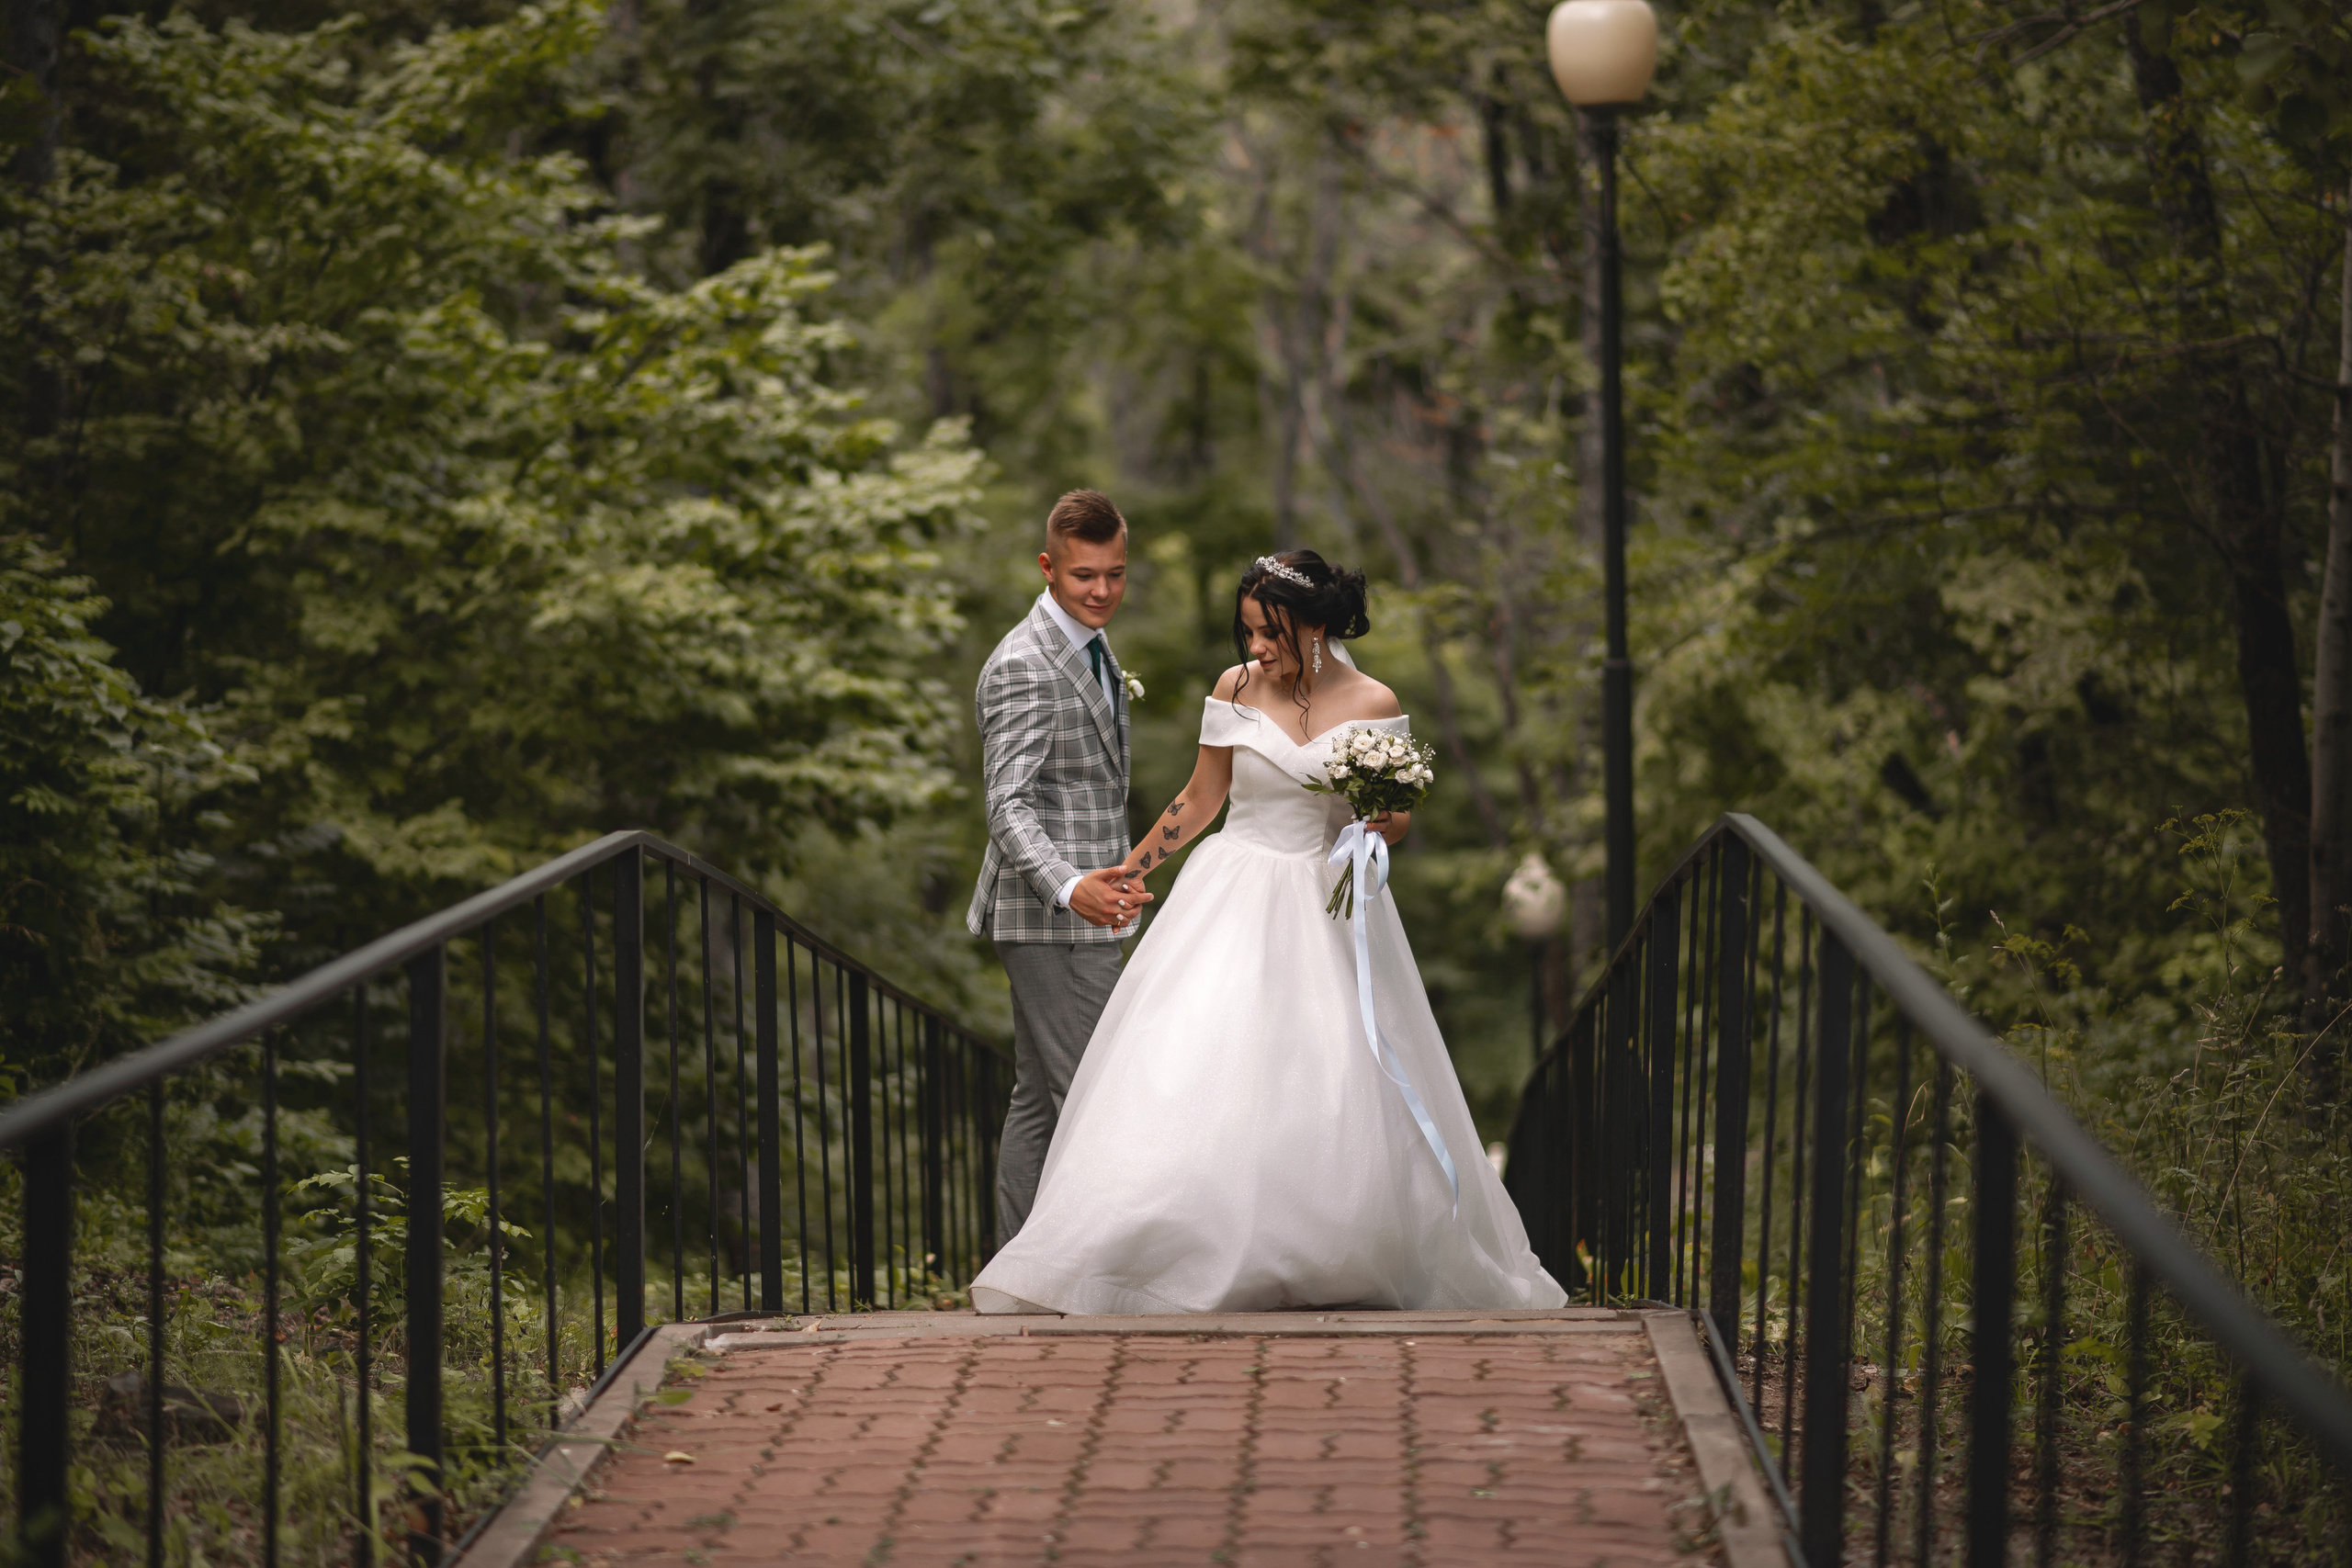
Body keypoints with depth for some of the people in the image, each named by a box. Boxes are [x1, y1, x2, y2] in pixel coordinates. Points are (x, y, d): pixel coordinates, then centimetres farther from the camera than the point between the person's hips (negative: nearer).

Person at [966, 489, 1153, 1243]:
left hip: (1075, 910, 10)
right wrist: (1070, 889, -40)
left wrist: (1111, 877, 28)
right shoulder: (1023, 666, -17)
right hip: (1052, 915, -10)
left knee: (1039, 1097, 12)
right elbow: (1010, 806, -26)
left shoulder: (1091, 649, 15)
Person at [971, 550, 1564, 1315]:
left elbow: (1397, 821, 7)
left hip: (1328, 908, 0)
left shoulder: (1372, 705, -2)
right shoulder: (1235, 689, 0)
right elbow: (1198, 802, 11)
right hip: (1234, 900, 0)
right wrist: (1127, 873, 12)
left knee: (1343, 1099, -3)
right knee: (1193, 1071, -10)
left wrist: (1384, 823, -16)